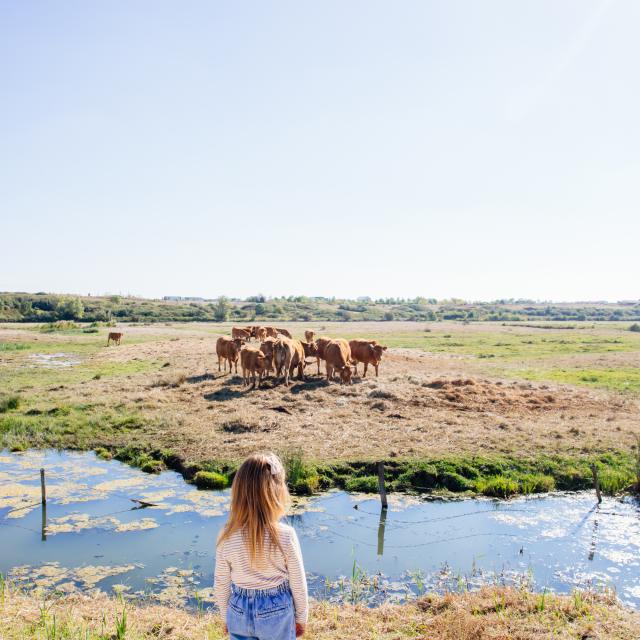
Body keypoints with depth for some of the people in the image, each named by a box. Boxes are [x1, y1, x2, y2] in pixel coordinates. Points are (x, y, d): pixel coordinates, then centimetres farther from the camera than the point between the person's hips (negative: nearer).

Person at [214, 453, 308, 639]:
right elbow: (298, 583, -11)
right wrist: (301, 617, 6)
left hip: (240, 613, 2)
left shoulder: (227, 537, -18)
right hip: (277, 613, -1)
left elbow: (221, 584, -5)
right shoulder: (285, 536, -23)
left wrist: (226, 617, 13)